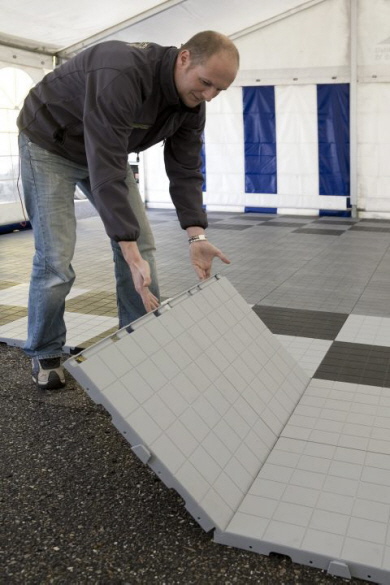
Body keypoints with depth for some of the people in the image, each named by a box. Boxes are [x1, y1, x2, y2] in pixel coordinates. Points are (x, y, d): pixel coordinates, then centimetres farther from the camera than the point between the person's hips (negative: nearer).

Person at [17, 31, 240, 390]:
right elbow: (106, 170, -41)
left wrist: (196, 235, -24)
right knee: (56, 257, -11)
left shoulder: (191, 103, -13)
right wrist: (130, 253, -44)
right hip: (49, 142, -7)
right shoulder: (122, 74, -38)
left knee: (142, 243, -1)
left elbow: (185, 171, -11)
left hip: (107, 149, 7)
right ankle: (45, 355, 11)